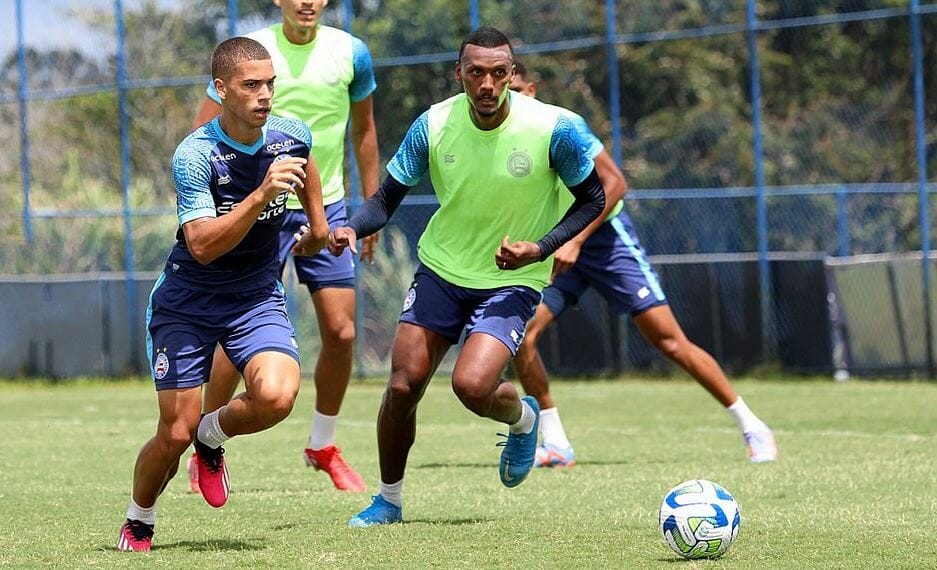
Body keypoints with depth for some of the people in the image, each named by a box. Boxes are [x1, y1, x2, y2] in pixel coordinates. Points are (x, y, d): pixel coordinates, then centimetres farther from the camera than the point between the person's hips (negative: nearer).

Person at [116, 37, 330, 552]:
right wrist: (261, 195, -39)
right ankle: (138, 523, 24)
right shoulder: (194, 155, -23)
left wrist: (317, 223, 31)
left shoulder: (292, 136, -7)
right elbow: (202, 245, -30)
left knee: (276, 396, -25)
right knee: (176, 433, -5)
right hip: (187, 301, -3)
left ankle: (212, 437, 9)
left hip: (258, 296, 3)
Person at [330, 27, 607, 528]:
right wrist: (353, 228, -23)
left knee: (471, 385, -22)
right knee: (403, 385, -3)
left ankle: (523, 419, 15)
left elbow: (592, 198, -5)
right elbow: (388, 197, -2)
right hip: (441, 267, 3)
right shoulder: (433, 125, -11)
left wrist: (541, 249, -18)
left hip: (512, 281, -3)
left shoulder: (552, 129, -18)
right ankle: (388, 500, 19)